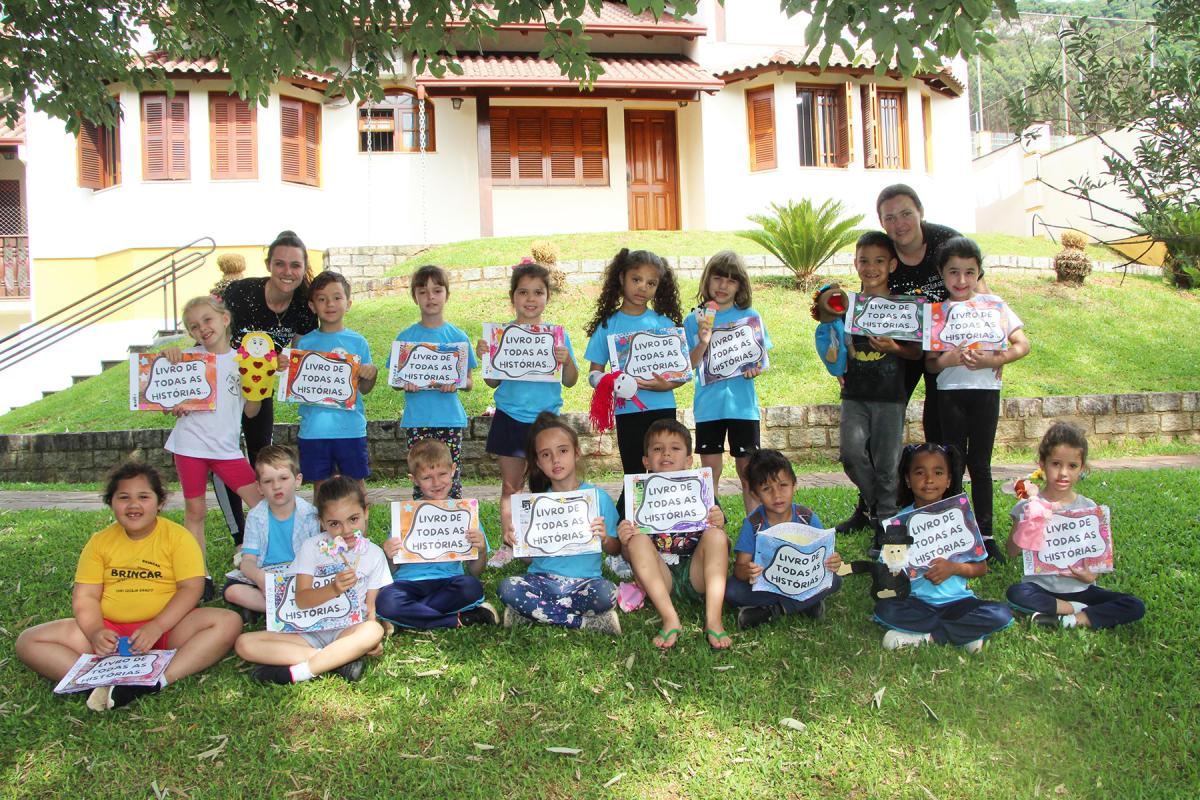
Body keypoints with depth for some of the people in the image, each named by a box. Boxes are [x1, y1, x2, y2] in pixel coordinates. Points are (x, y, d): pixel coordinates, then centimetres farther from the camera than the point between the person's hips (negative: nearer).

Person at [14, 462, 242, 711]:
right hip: (111, 632, 3)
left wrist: (156, 627, -23)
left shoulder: (177, 536, -1)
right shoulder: (100, 542, 9)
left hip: (167, 628, -3)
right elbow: (85, 595, 4)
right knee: (28, 641, -14)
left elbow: (191, 588, -9)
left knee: (229, 622, -30)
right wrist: (95, 632, -17)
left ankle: (159, 680, -43)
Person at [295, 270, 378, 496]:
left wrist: (372, 375, -13)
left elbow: (363, 389, 7)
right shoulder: (304, 343, 3)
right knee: (320, 486, 10)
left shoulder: (358, 342, 3)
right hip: (314, 428, 1)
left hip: (351, 427, 0)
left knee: (356, 484, 7)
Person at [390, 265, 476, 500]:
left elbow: (469, 383, 6)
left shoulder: (457, 337, 3)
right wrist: (404, 383, -14)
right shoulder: (405, 337, 4)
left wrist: (456, 384, -16)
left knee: (452, 481, 1)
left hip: (450, 419, 0)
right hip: (416, 420, 0)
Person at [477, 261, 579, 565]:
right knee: (510, 486, 7)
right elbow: (493, 382, 3)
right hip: (510, 418, 1)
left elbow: (570, 381, 3)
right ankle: (509, 545, 17)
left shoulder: (558, 335, 1)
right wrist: (485, 357, -13)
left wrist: (567, 361, -16)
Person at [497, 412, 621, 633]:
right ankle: (586, 622, -20)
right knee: (508, 587, -28)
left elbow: (614, 549, 7)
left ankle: (532, 612, -16)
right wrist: (516, 542, -10)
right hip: (542, 579, 2)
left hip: (583, 581, -2)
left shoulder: (598, 497, 1)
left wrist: (604, 538, -15)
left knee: (606, 592, -34)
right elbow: (529, 558, 10)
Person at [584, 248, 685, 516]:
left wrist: (666, 385, -16)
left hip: (663, 408, 1)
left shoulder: (664, 324, 3)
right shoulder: (608, 325, 2)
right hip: (627, 412, -1)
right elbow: (593, 373, 3)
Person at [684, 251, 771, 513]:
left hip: (742, 403, 0)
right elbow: (687, 366, -3)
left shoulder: (750, 317, 3)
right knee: (710, 472, 4)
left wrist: (757, 368, -17)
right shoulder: (694, 320, 3)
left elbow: (763, 358, 5)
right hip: (708, 405, 0)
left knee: (748, 471, 5)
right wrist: (703, 343, -20)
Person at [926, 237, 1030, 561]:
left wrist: (995, 360, -18)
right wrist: (945, 360, -19)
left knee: (980, 463, 5)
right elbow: (930, 364, 2)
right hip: (950, 392, 0)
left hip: (985, 390, 0)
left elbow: (1022, 345, -2)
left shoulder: (993, 304, 2)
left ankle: (985, 534, 13)